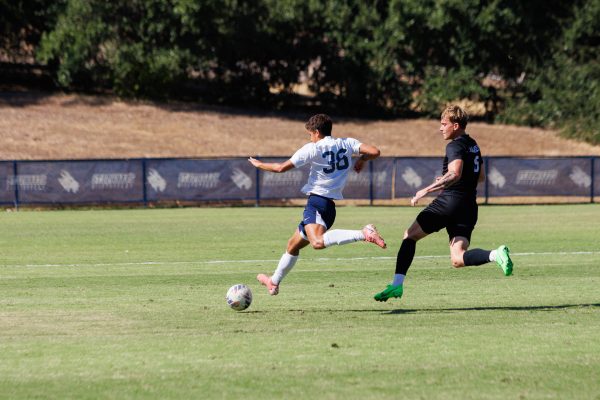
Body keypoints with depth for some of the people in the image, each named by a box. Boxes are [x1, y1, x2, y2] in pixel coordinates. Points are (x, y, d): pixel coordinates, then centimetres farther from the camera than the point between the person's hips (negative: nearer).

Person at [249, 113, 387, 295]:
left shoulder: (312, 148, -3)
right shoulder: (347, 143, 9)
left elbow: (281, 168, 0)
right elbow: (375, 152, -3)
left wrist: (259, 164, 18)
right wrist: (361, 160, 19)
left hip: (316, 200, -9)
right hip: (331, 205, 9)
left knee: (318, 242, -36)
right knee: (293, 244, 25)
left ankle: (364, 233, -47)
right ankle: (274, 282, 40)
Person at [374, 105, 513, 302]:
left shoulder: (455, 146, -8)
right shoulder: (473, 145, 20)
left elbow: (455, 174, -25)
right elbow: (481, 176, 31)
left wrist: (428, 189, -26)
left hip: (450, 200, -8)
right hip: (469, 206, 8)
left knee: (410, 235, 6)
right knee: (458, 260, -1)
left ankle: (397, 284, -1)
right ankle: (496, 254, -25)